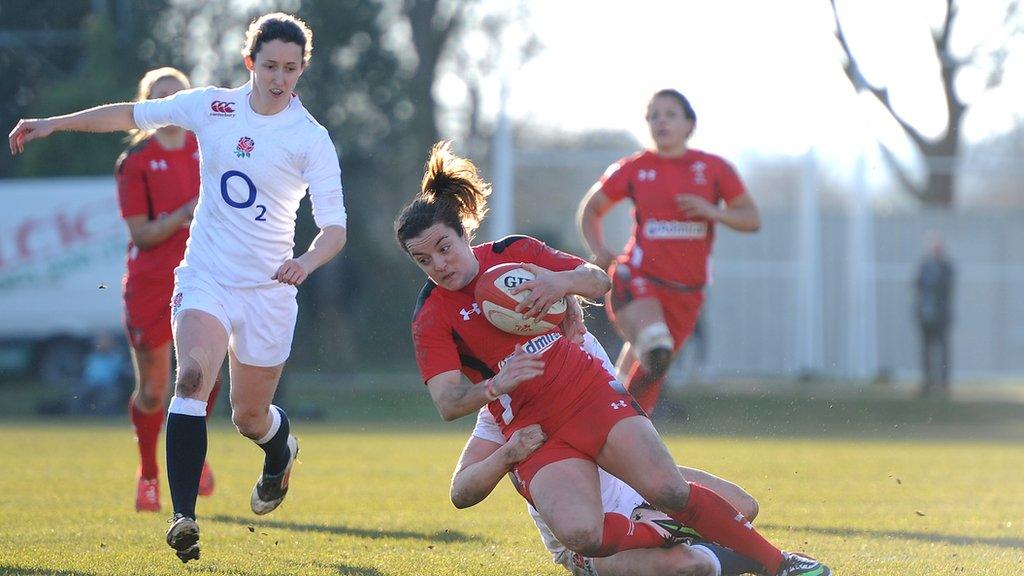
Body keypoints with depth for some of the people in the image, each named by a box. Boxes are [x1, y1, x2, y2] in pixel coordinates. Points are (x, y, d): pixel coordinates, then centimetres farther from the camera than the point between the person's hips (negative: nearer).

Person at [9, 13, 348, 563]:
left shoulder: (310, 138, -8)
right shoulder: (211, 106, 0)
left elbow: (334, 226, -11)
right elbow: (131, 114, 13)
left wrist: (307, 261, -32)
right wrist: (52, 124, 10)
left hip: (267, 288, -1)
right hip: (204, 275, 1)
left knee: (250, 416, 10)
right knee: (192, 378, -25)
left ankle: (280, 451, 49)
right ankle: (183, 517, -32)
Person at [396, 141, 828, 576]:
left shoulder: (513, 252, 2)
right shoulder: (431, 319, -6)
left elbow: (601, 281, 5)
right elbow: (447, 402, -16)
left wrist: (563, 282, -19)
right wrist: (495, 386, -37)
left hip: (591, 393, 2)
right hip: (533, 432, -2)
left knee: (667, 491, -18)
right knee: (580, 533, -28)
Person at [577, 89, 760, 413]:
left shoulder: (713, 168, 6)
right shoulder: (633, 169, 4)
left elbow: (752, 219, 8)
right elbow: (590, 209, 17)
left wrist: (713, 212, -12)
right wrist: (598, 250, -1)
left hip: (686, 290, 2)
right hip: (637, 278, -2)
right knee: (655, 348, -33)